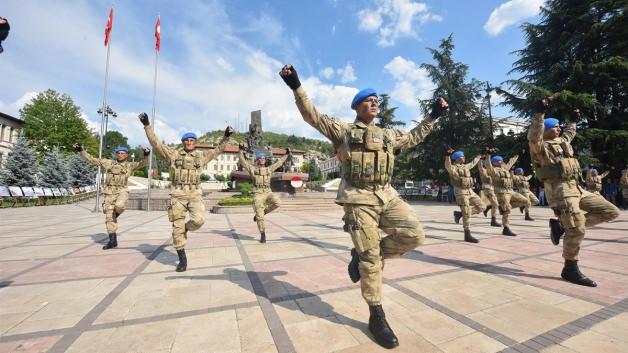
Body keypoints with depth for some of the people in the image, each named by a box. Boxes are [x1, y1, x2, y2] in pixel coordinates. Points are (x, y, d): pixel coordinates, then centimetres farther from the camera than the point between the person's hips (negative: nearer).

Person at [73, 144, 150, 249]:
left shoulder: (130, 165, 4)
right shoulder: (108, 162, 11)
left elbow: (142, 163, -12)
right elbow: (92, 160, 14)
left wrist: (146, 155, -31)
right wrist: (81, 150, 7)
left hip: (122, 191, -2)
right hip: (109, 192, 3)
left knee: (119, 206, -35)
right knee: (109, 217, 2)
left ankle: (116, 213, 5)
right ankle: (113, 241, 10)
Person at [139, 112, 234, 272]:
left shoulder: (201, 156, 11)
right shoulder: (174, 153, 8)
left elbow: (218, 150, 9)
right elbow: (156, 143, 5)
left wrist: (226, 136, -1)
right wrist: (147, 125, -1)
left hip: (195, 194, 1)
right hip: (178, 194, 0)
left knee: (198, 220, -21)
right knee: (177, 227, 2)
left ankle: (186, 228, 17)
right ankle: (182, 259, 15)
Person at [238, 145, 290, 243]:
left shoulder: (269, 169, 17)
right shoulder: (252, 168, 9)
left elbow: (279, 163, 22)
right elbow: (243, 161, 4)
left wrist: (287, 154, 24)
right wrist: (241, 150, -6)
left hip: (268, 193, 3)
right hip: (258, 194, -3)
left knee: (276, 203, -27)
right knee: (260, 217, -6)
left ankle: (260, 213, -2)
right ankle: (263, 235, 12)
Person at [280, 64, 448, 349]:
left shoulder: (389, 135, 22)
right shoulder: (343, 129, 6)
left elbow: (413, 137, 37)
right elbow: (312, 115, 2)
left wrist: (433, 115, 36)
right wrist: (296, 86, -5)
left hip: (387, 195, 6)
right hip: (358, 199, -6)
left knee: (414, 235, -14)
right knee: (370, 258, -2)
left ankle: (363, 255, 10)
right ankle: (376, 316, 19)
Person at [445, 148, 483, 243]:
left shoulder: (465, 166, 16)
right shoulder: (453, 168, -11)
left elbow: (473, 163, 37)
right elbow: (447, 165, -34)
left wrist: (479, 156, 50)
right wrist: (448, 155, -50)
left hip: (470, 191, 9)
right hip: (461, 192, -9)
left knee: (481, 207, 9)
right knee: (467, 214, -9)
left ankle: (459, 213, 13)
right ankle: (467, 236, -1)